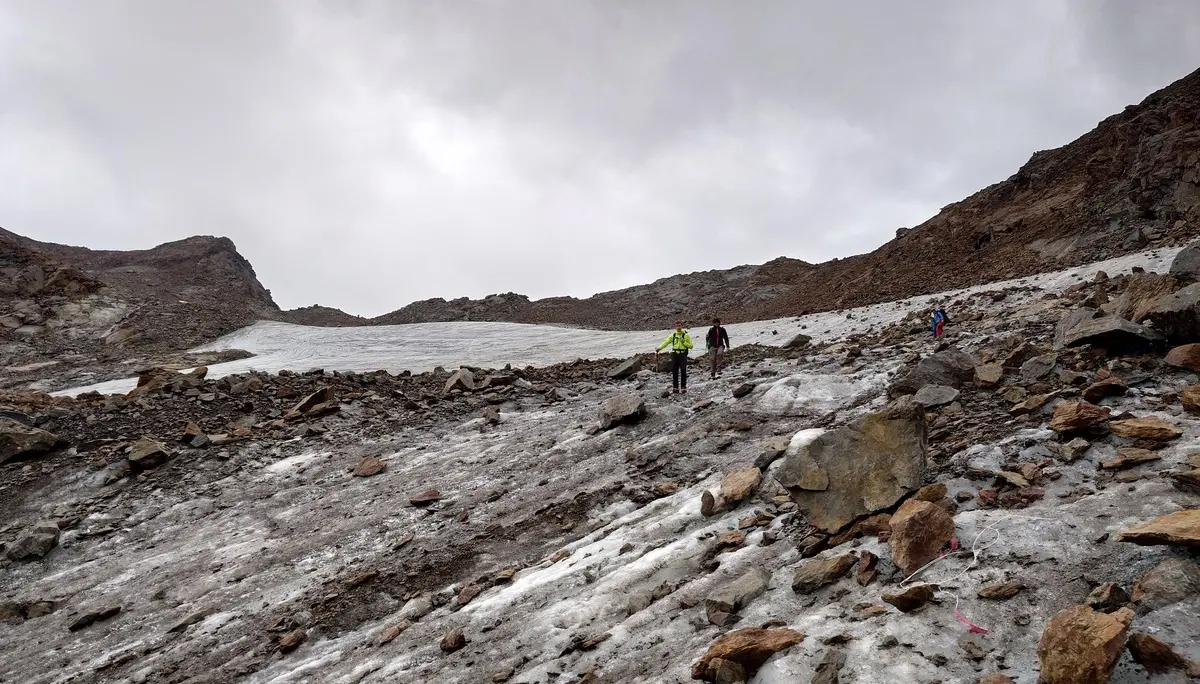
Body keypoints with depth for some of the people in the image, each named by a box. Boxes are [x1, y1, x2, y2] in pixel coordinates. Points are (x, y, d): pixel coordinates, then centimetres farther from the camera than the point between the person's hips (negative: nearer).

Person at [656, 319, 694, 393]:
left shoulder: (686, 335, 3)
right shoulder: (673, 335, 10)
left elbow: (691, 346, 3)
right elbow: (666, 342, 1)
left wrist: (684, 342, -11)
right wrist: (659, 348, -14)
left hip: (683, 355, -3)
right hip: (675, 354, 3)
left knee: (683, 371, -4)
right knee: (674, 372, 3)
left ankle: (683, 387, 4)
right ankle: (675, 387, 11)